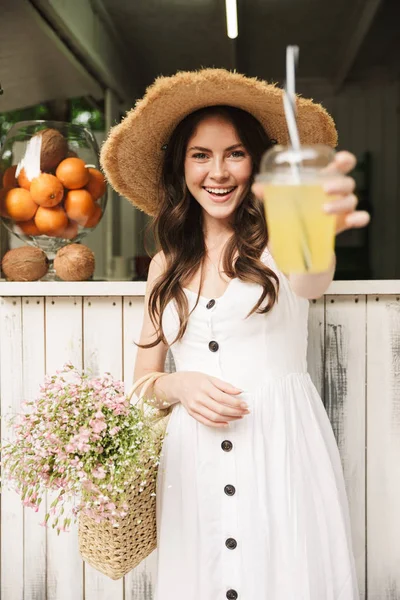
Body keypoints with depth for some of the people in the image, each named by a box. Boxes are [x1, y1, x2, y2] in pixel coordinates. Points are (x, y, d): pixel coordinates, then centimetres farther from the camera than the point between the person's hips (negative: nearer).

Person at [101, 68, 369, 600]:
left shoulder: (276, 240, -2)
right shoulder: (168, 266, 9)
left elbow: (313, 281, -27)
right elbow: (143, 381, 13)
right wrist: (180, 384, -10)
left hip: (281, 452, -3)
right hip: (193, 463, 3)